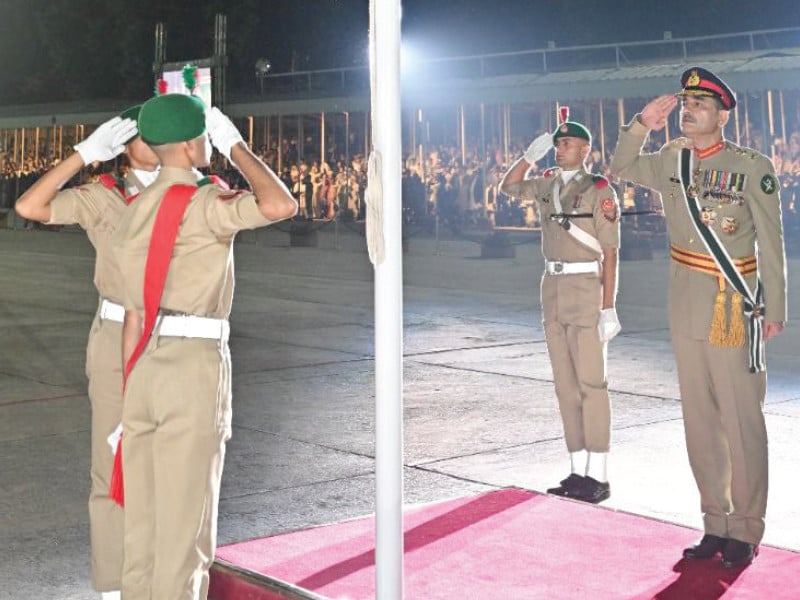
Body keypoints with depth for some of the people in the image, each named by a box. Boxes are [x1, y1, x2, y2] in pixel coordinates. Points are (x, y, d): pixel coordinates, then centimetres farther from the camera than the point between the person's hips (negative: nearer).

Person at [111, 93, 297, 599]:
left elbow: (135, 318, 16)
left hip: (144, 371, 8)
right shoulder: (202, 204, -10)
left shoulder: (135, 214, 15)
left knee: (143, 518, 13)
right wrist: (237, 145, -9)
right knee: (185, 522, 0)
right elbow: (281, 205, -25)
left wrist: (129, 400, 18)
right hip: (194, 367, -8)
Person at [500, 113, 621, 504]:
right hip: (552, 288, 7)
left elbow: (609, 252, -11)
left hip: (586, 288, -7)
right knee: (565, 384, 8)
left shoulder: (599, 190, -8)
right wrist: (530, 155, 7)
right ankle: (578, 471, 15)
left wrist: (608, 308, -16)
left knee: (590, 384, -6)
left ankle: (598, 476, -2)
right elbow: (508, 187, 24)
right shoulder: (548, 184, 11)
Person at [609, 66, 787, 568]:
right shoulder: (671, 160, 6)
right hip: (686, 310, 6)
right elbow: (622, 169, 22)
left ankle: (746, 531, 7)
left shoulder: (753, 167, -7)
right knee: (700, 422, 9)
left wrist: (774, 310, -6)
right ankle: (716, 523, 19)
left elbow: (771, 244, -5)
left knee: (742, 422, -2)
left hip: (734, 310, -5)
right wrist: (640, 126, 4)